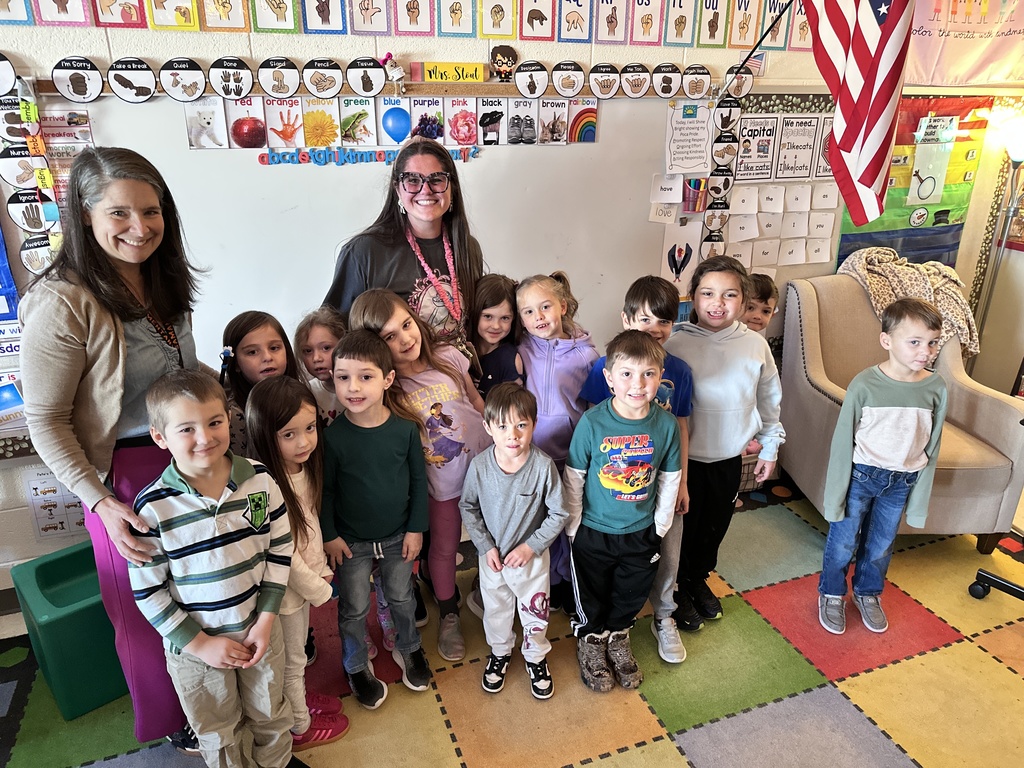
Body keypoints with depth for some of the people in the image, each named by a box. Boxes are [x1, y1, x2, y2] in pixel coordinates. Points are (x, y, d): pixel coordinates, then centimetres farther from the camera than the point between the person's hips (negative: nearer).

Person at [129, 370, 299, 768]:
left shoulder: (260, 479, -13)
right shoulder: (153, 506, -19)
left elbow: (280, 549, -5)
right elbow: (148, 591, -12)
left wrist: (265, 621, -8)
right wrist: (199, 644, -13)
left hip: (259, 629, 2)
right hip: (193, 642, -2)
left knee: (271, 716, 24)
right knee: (218, 736, 21)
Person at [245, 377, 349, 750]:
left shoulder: (303, 467, -9)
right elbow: (283, 556, -26)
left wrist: (322, 568, 8)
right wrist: (320, 590, -14)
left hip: (306, 578, 7)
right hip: (285, 590, -7)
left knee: (298, 652, 30)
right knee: (291, 660, 17)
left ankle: (301, 698, 54)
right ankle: (300, 727, 40)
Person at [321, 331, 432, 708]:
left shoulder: (405, 427, -16)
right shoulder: (333, 435, -20)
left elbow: (418, 479, -5)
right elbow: (324, 489, -9)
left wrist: (416, 528, -3)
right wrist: (329, 535, -7)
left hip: (398, 535, 2)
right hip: (350, 541, -1)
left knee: (401, 597, 22)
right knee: (354, 608, 15)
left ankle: (408, 648, 49)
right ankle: (357, 666, 41)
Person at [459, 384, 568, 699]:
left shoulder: (543, 466, -25)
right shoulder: (480, 466, -20)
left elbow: (558, 514, -13)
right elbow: (467, 508, -4)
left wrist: (531, 546, -16)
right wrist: (486, 546, -10)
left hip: (532, 556, -1)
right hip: (492, 556, 1)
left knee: (535, 612, 19)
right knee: (495, 610, 23)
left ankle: (536, 657, 47)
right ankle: (500, 652, 51)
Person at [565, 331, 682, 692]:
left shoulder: (666, 424, -15)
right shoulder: (591, 422, -22)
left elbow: (670, 480, -1)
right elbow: (573, 478, -12)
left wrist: (660, 526, 3)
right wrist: (573, 528, -7)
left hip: (642, 533, 3)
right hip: (593, 532, -2)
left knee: (632, 595, 24)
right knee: (591, 597, 19)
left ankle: (618, 639, 52)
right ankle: (590, 643, 47)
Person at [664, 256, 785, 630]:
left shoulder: (756, 346, -6)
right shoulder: (676, 344, -17)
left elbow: (769, 400, 7)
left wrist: (769, 447, 12)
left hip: (730, 458, 4)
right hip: (686, 458, -4)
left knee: (715, 527, 22)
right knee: (684, 526, 13)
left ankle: (699, 579, 47)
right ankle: (678, 589, 37)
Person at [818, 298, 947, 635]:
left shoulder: (936, 389, -10)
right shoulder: (865, 384, -19)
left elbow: (930, 448, 0)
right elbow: (843, 441, -13)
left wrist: (919, 496, 3)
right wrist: (836, 492, -11)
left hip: (900, 482, 3)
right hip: (860, 476, -3)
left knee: (881, 544, 20)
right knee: (843, 540, 11)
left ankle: (868, 593, 45)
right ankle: (831, 594, 35)